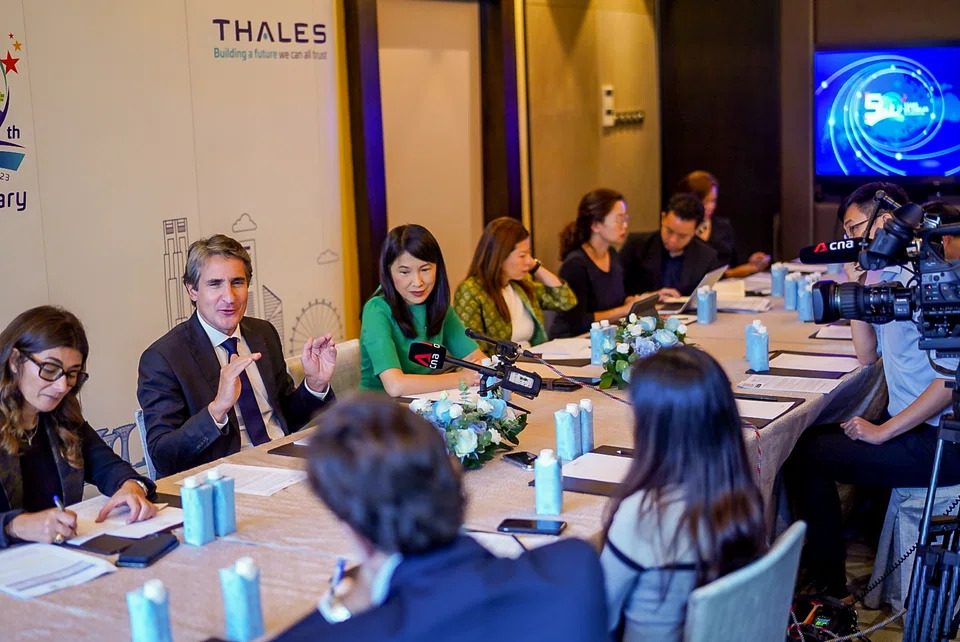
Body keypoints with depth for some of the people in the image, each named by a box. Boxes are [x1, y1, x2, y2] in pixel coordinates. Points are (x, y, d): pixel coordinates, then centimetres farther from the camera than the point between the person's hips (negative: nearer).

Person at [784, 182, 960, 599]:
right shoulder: (887, 278, 12)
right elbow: (868, 356, 15)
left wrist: (884, 431, -21)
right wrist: (857, 289, 5)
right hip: (911, 425, 10)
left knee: (803, 454, -9)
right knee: (811, 437, 14)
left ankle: (827, 584, 6)